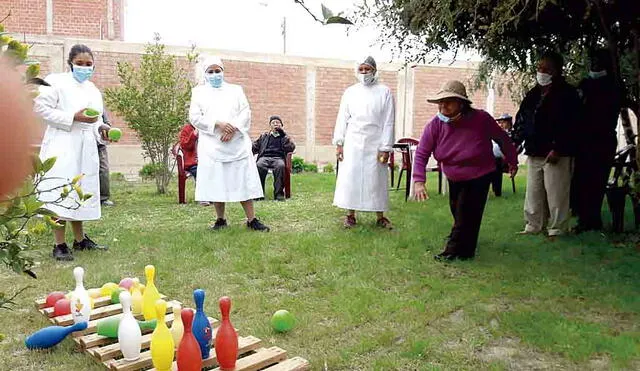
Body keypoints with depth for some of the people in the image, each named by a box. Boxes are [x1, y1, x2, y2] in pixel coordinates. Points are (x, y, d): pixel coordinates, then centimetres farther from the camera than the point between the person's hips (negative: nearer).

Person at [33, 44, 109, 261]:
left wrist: (101, 129, 1)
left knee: (81, 194, 13)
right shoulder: (56, 82, -3)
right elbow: (41, 107, -11)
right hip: (62, 146, -6)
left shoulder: (93, 90, 17)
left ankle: (80, 240, 24)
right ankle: (59, 245, -4)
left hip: (86, 148, 6)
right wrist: (73, 118, -18)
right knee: (60, 195, -10)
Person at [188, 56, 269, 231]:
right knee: (215, 182, -1)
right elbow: (195, 117, 1)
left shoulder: (236, 90, 17)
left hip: (237, 143, 1)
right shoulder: (199, 92, 13)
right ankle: (220, 219, 11)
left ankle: (251, 219, 1)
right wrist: (218, 124, -13)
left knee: (244, 180, -2)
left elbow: (246, 113, 6)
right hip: (211, 144, 0)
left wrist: (233, 128, -12)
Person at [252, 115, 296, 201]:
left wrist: (283, 134, 0)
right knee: (259, 166, -36)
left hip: (278, 158, -1)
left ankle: (279, 193, -35)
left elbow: (291, 148, 5)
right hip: (264, 157, 1)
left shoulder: (285, 137, 24)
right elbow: (255, 146, 20)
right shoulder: (264, 136, 29)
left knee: (280, 166, -39)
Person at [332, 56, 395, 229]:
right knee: (350, 177, 1)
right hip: (352, 143, 2)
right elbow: (342, 119, 9)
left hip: (375, 144, -2)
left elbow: (389, 122, -1)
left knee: (377, 179, 2)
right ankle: (350, 215, 11)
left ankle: (380, 217, 12)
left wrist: (385, 148, -7)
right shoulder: (350, 92, 9)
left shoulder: (384, 92, 3)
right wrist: (339, 143, 0)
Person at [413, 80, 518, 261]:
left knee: (466, 216, -8)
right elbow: (421, 153, -17)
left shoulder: (481, 119, -22)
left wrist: (512, 160, 7)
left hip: (479, 176, -4)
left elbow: (502, 139, -6)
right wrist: (418, 181, -29)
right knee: (458, 213, 16)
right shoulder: (435, 125, -17)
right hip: (454, 178, 4)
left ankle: (455, 251, 5)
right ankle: (464, 249, 39)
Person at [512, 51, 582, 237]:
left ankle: (557, 229, 7)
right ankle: (533, 226, 21)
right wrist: (516, 142, 6)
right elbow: (521, 120, 18)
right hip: (534, 153, 7)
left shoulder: (567, 93, -5)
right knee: (533, 193, 11)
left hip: (555, 154, -7)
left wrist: (558, 149, -19)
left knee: (556, 194, -3)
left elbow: (570, 125, -13)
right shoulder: (532, 94, 16)